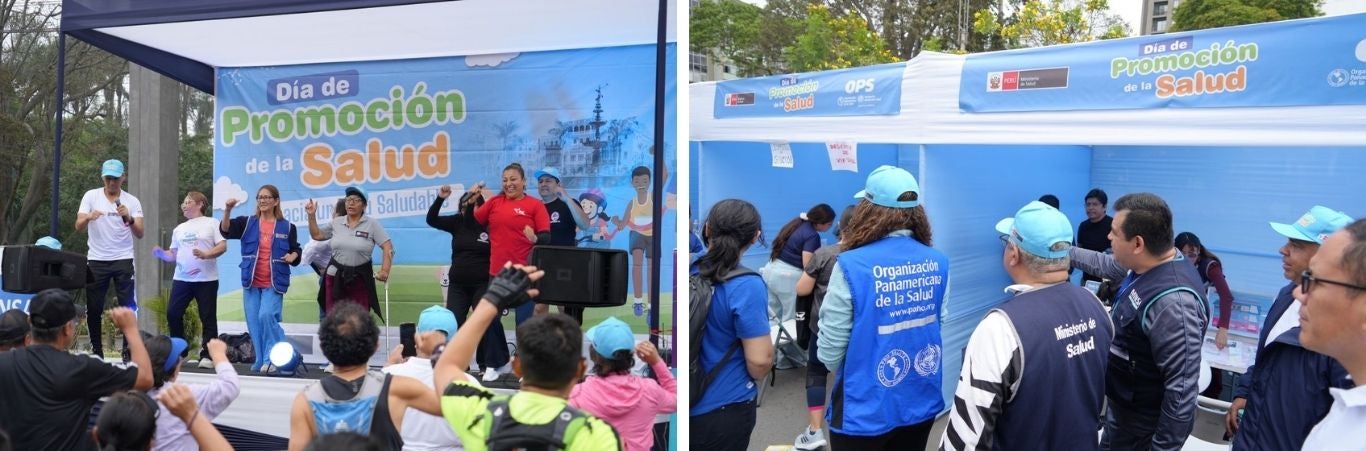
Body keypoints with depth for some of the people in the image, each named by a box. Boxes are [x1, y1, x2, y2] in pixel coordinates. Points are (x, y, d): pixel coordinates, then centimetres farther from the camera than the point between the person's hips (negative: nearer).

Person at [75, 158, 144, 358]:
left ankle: (129, 351, -1)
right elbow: (78, 227, -7)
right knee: (93, 308, 4)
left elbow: (139, 235, -6)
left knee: (128, 307, -5)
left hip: (123, 260, -1)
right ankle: (96, 351, 16)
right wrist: (88, 217, -29)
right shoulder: (91, 196, 1)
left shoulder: (132, 201, 1)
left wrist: (129, 218, -26)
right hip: (96, 260, 1)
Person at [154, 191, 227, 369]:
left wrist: (206, 254, -22)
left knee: (208, 318, -3)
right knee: (173, 314, -1)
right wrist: (162, 254, -1)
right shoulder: (179, 229, 19)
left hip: (206, 279, -5)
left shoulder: (211, 223, 3)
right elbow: (174, 255, 19)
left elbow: (222, 246, -7)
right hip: (181, 279, 5)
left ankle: (207, 356, 2)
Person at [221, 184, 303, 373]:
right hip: (251, 282, 3)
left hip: (274, 283, -3)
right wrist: (227, 210, -25)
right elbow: (226, 230, -10)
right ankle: (261, 360, 17)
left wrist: (292, 256, -9)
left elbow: (296, 250, 13)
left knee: (267, 316, -20)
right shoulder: (247, 223, 5)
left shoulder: (287, 227, 3)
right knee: (254, 322, 6)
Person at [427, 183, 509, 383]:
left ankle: (491, 365, 9)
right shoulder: (457, 223, 2)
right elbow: (432, 220, -4)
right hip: (458, 284, 4)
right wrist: (440, 199, -16)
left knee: (487, 323, -1)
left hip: (483, 284, -4)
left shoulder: (490, 226, -11)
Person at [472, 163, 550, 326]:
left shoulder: (535, 205, -2)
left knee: (524, 321, 4)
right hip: (497, 272, 3)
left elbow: (546, 237, -7)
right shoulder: (494, 202, 8)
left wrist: (535, 239, -28)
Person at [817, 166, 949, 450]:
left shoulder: (852, 266, -20)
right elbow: (937, 326, 8)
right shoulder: (938, 264, -5)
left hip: (865, 409, -4)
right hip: (922, 403, 5)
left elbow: (829, 351, -15)